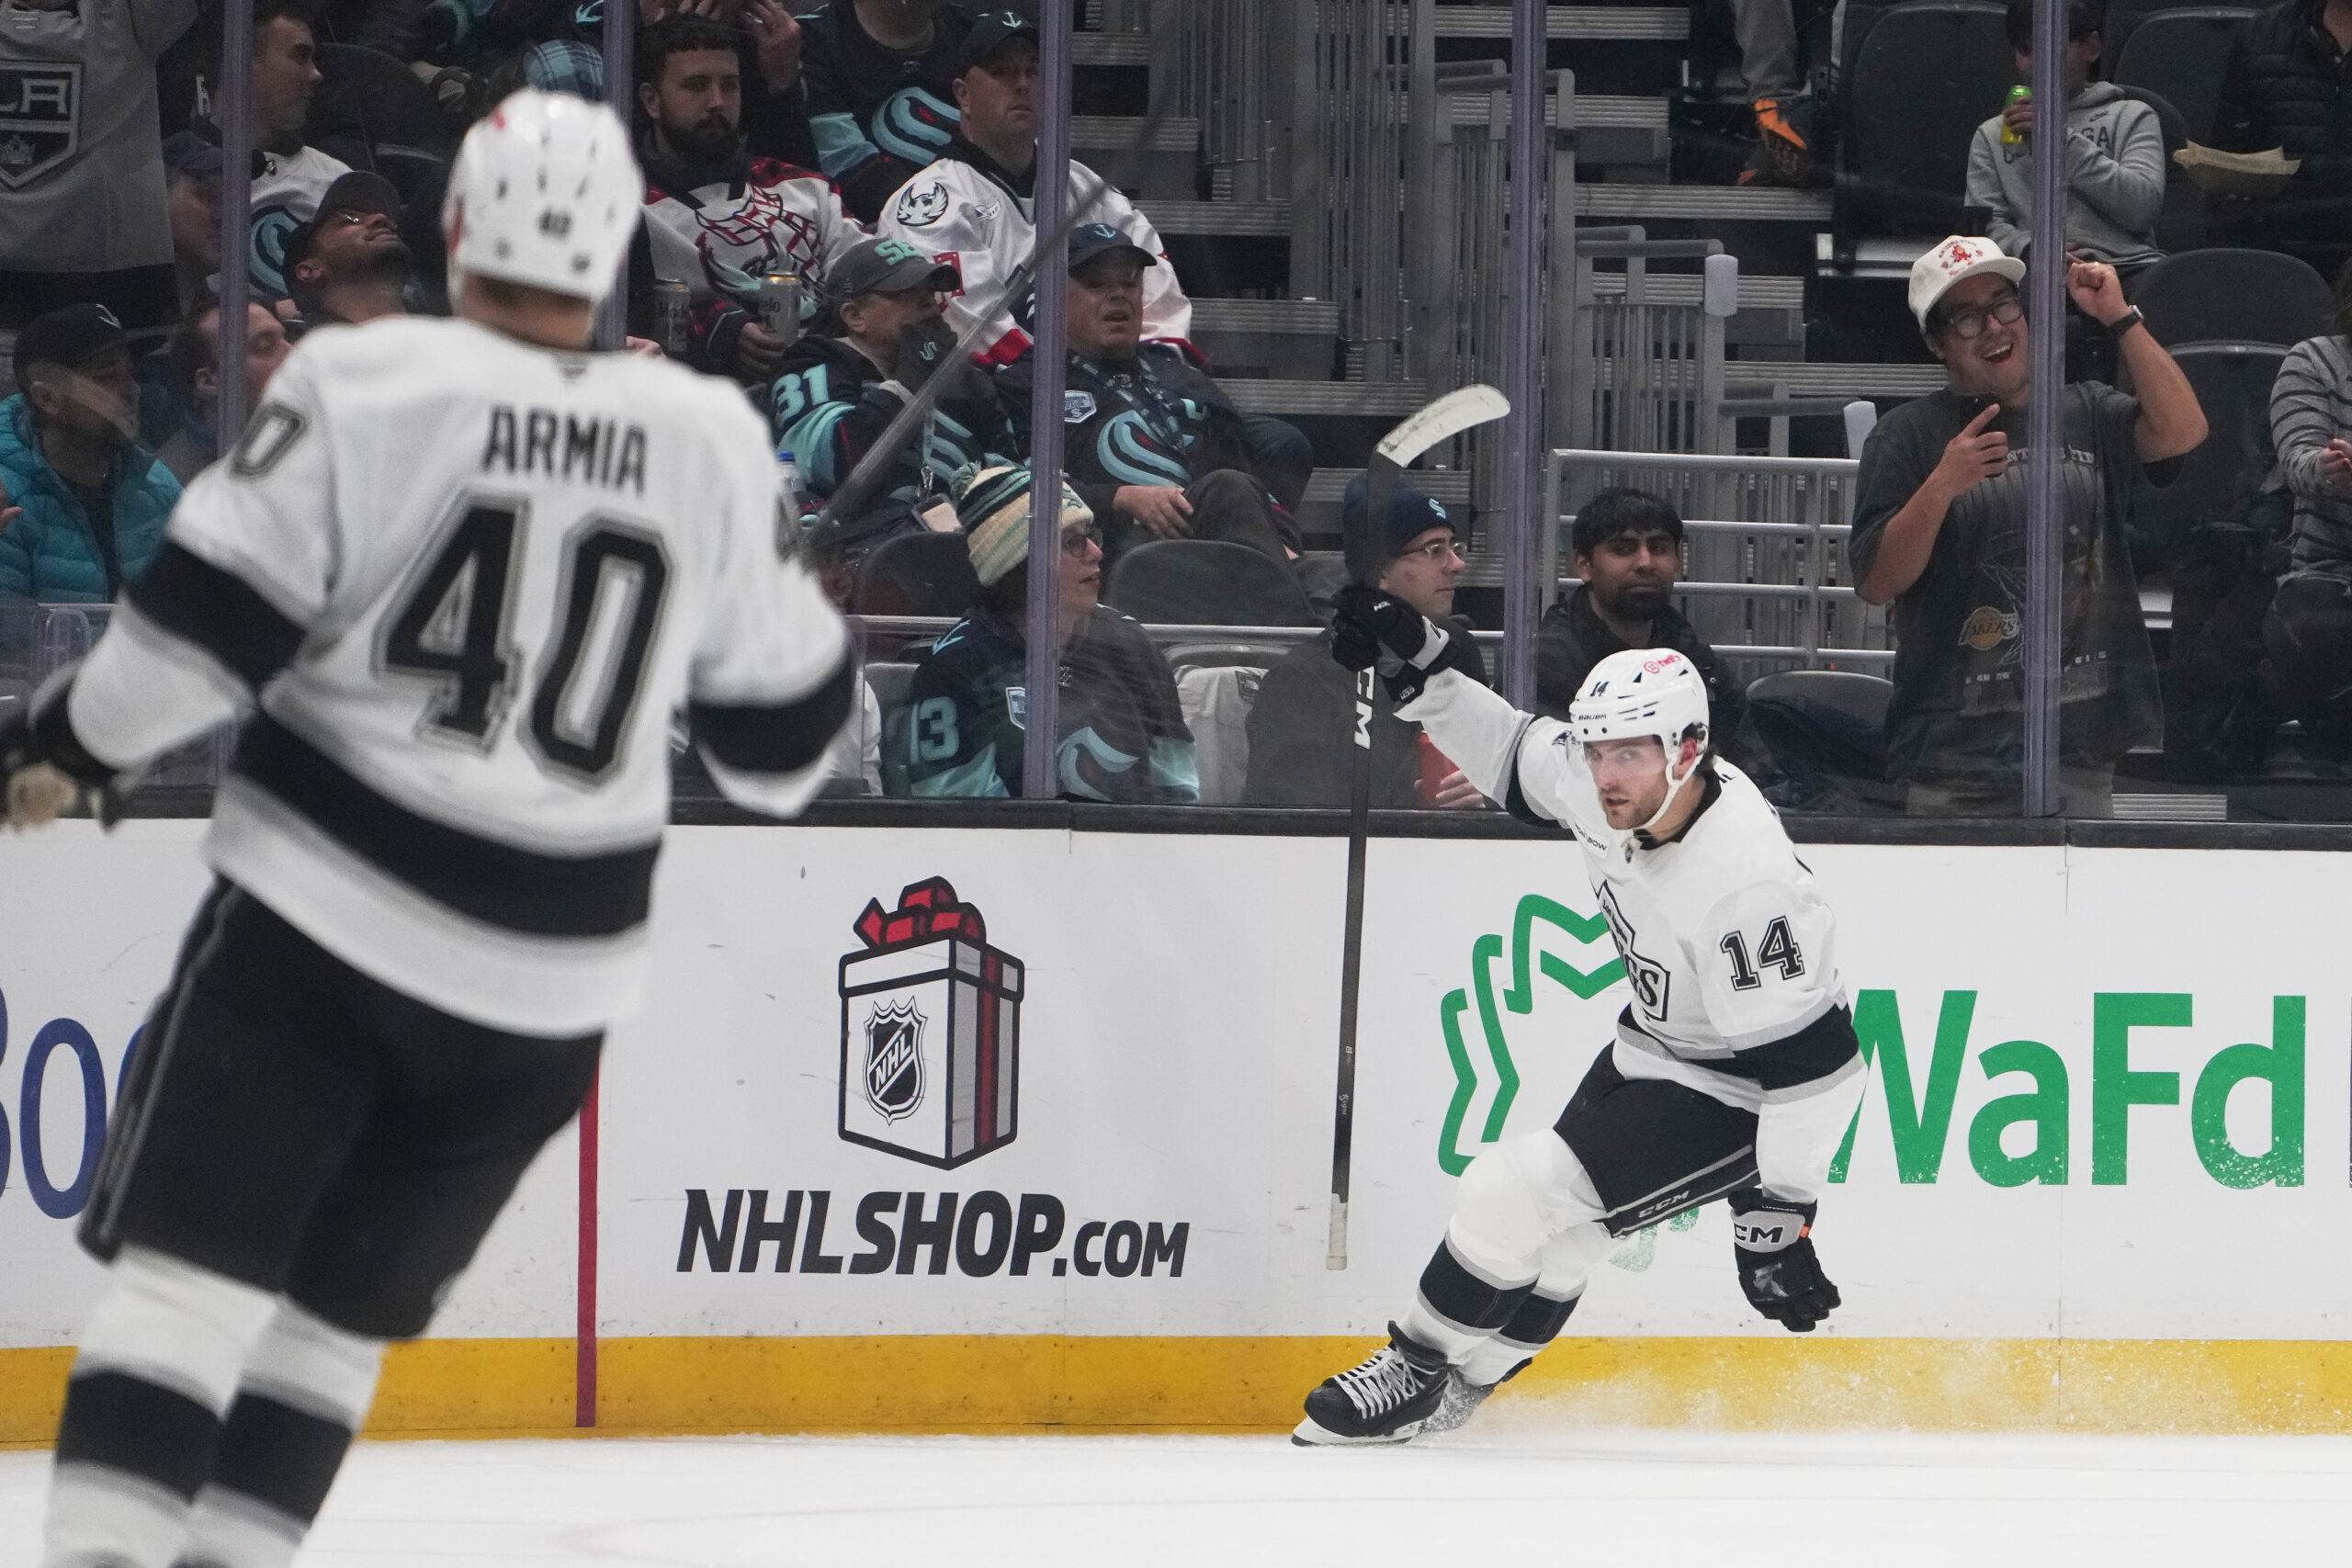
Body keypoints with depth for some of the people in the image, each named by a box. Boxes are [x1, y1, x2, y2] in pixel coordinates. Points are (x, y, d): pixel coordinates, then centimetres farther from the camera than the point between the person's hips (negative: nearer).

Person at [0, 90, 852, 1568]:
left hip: (319, 910, -3)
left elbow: (209, 617, -10)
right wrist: (811, 621, 30)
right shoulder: (712, 446, 0)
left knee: (194, 1256, -2)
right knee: (348, 1295, 16)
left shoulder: (366, 386, -10)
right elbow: (777, 731, 8)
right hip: (545, 974, 3)